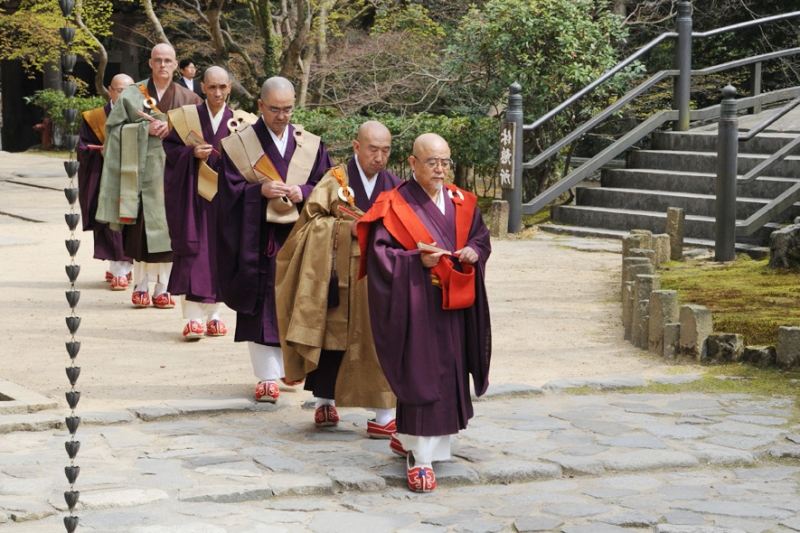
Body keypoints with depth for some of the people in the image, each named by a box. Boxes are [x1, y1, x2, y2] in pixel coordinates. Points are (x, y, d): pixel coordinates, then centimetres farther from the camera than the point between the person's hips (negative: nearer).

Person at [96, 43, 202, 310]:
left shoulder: (187, 98, 10)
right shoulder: (133, 94, 8)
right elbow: (114, 126, 2)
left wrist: (173, 127, -14)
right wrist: (145, 128, -12)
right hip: (141, 170, 0)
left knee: (166, 228, -1)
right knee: (139, 227, -3)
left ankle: (163, 287, 4)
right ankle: (141, 285, 6)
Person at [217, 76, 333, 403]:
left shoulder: (310, 145, 8)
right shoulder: (240, 144, 2)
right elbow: (230, 189, -1)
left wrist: (303, 192, -13)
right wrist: (260, 190, -18)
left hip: (299, 237, 2)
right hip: (258, 238, -2)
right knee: (261, 306, -4)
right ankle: (268, 376, 1)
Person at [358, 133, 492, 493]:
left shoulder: (461, 203, 9)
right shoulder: (395, 206, -6)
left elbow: (481, 237, 14)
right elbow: (380, 254, -9)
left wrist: (473, 253, -8)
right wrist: (417, 260, -23)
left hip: (453, 305, 6)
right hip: (415, 304, -6)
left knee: (448, 373, 11)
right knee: (420, 375, -8)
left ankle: (407, 436, 30)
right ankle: (419, 456, -2)